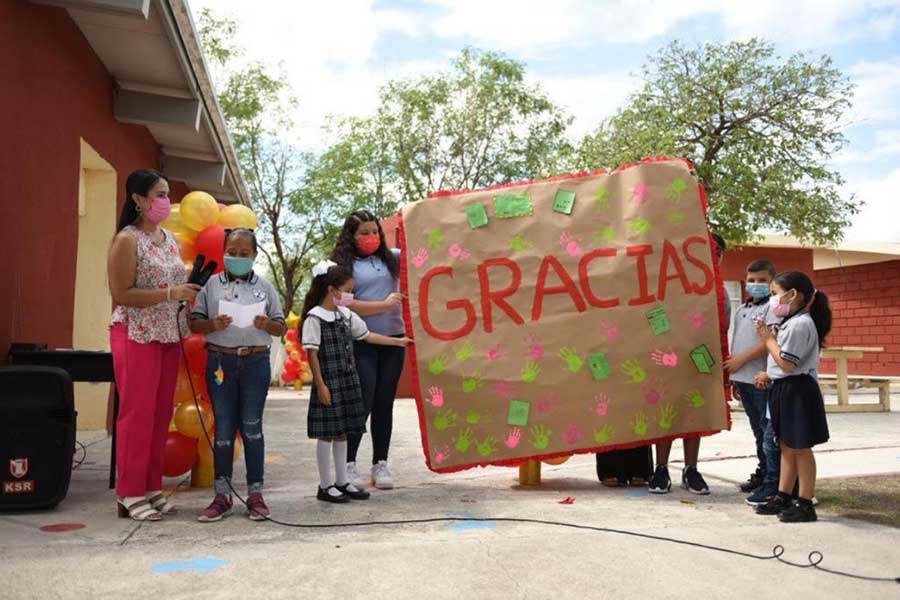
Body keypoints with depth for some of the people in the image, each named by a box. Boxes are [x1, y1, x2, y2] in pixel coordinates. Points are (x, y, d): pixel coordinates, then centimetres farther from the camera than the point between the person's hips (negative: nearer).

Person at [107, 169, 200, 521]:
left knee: (161, 415, 9)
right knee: (137, 415, -3)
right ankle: (130, 494, 7)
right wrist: (171, 294, -19)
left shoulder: (171, 239, 13)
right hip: (136, 336, -7)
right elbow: (121, 294, -15)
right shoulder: (127, 240, -9)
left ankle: (152, 488, 19)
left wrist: (190, 294, 4)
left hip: (168, 337, 7)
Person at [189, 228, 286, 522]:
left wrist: (267, 324, -13)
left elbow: (281, 328, 8)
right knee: (223, 428, 6)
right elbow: (194, 323, 4)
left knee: (252, 427, 5)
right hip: (220, 362, 0)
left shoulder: (264, 287, 6)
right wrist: (213, 324, -15)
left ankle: (255, 493, 14)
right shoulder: (212, 285, 6)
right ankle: (222, 495, 16)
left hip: (255, 361, 0)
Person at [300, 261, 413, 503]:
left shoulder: (346, 315, 9)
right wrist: (320, 385, -15)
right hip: (328, 383, -7)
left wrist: (398, 341, 20)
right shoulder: (314, 318, -12)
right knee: (327, 433, 1)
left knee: (343, 432, 13)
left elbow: (367, 336, 19)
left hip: (348, 382, 7)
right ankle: (325, 486, 12)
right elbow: (312, 354, -12)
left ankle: (342, 482, 22)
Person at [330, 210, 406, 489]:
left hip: (393, 340, 4)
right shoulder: (343, 264, -1)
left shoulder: (392, 257, 12)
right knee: (362, 403, -2)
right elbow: (345, 305, -11)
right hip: (361, 343, -4)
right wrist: (384, 304, -10)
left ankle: (380, 464, 20)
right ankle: (349, 464, 12)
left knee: (384, 404, 9)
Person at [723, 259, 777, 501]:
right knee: (758, 429, 17)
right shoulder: (741, 310, 19)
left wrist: (741, 359, -12)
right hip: (743, 379, 8)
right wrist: (733, 376, 18)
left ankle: (773, 483, -3)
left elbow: (770, 342, -16)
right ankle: (762, 473, 28)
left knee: (769, 430, -7)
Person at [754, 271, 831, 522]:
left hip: (796, 391, -10)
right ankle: (783, 497, 23)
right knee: (786, 446, 14)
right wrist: (769, 374, 9)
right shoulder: (792, 322, 13)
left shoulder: (799, 325, -19)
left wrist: (768, 338, -14)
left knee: (800, 448, -2)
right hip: (784, 389, 10)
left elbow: (787, 363, -23)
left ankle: (806, 504, 7)